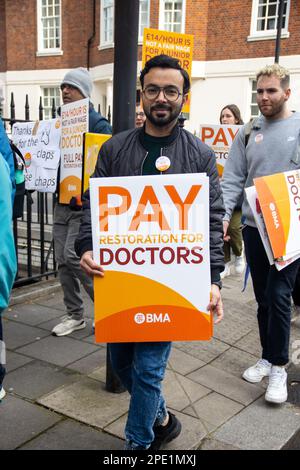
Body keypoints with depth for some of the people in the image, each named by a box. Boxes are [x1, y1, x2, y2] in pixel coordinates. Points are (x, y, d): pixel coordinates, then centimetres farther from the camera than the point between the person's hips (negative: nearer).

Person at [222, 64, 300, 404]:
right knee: (263, 297, 13)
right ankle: (268, 357, 29)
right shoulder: (248, 133, 9)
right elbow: (232, 180, 4)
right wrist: (222, 216, -9)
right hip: (253, 227, 4)